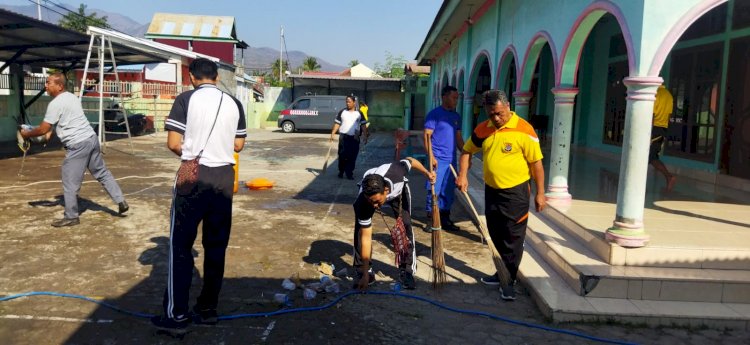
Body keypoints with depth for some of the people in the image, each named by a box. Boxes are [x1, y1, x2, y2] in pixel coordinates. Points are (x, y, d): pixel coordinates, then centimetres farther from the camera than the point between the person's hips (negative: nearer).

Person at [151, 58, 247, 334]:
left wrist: (190, 153, 10)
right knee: (216, 245, 11)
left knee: (181, 244, 5)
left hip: (195, 175, -4)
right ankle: (207, 309, 20)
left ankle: (177, 315, 8)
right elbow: (238, 145, 9)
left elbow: (173, 144, -9)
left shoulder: (186, 99, -6)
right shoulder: (233, 103, 6)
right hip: (224, 176, 4)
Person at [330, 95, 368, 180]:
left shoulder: (359, 113, 7)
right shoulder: (342, 112, 6)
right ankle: (341, 172, 17)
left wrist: (365, 136, 0)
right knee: (342, 156, 0)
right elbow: (337, 124, 6)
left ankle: (349, 173, 6)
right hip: (343, 137, 0)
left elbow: (363, 125, 8)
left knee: (352, 157, -1)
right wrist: (332, 134, -3)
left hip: (355, 138, 1)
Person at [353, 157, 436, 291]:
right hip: (368, 191, -1)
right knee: (361, 230, -16)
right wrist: (365, 275, -36)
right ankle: (362, 272, 0)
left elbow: (409, 160, -21)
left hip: (398, 188, 1)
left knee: (405, 225, -13)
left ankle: (407, 271, -1)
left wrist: (427, 173, -7)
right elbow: (366, 237, -37)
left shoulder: (395, 172, -46)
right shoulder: (362, 203, -42)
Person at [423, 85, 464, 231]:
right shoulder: (435, 114, -8)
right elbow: (427, 136, -11)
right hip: (438, 159, -7)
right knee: (434, 189, -2)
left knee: (448, 190, 12)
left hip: (451, 159, 7)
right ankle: (431, 216, 8)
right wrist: (431, 156, -18)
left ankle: (444, 217, 22)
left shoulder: (456, 116, 12)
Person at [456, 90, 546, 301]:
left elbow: (536, 162, -11)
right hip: (491, 189, 6)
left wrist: (540, 193, -9)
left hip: (515, 191, -6)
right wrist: (462, 175, 0)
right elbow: (467, 151, 14)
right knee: (496, 236, 18)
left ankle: (509, 281, 12)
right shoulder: (482, 129, 1)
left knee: (513, 238, 2)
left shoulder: (523, 130, -15)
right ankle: (504, 272, 35)